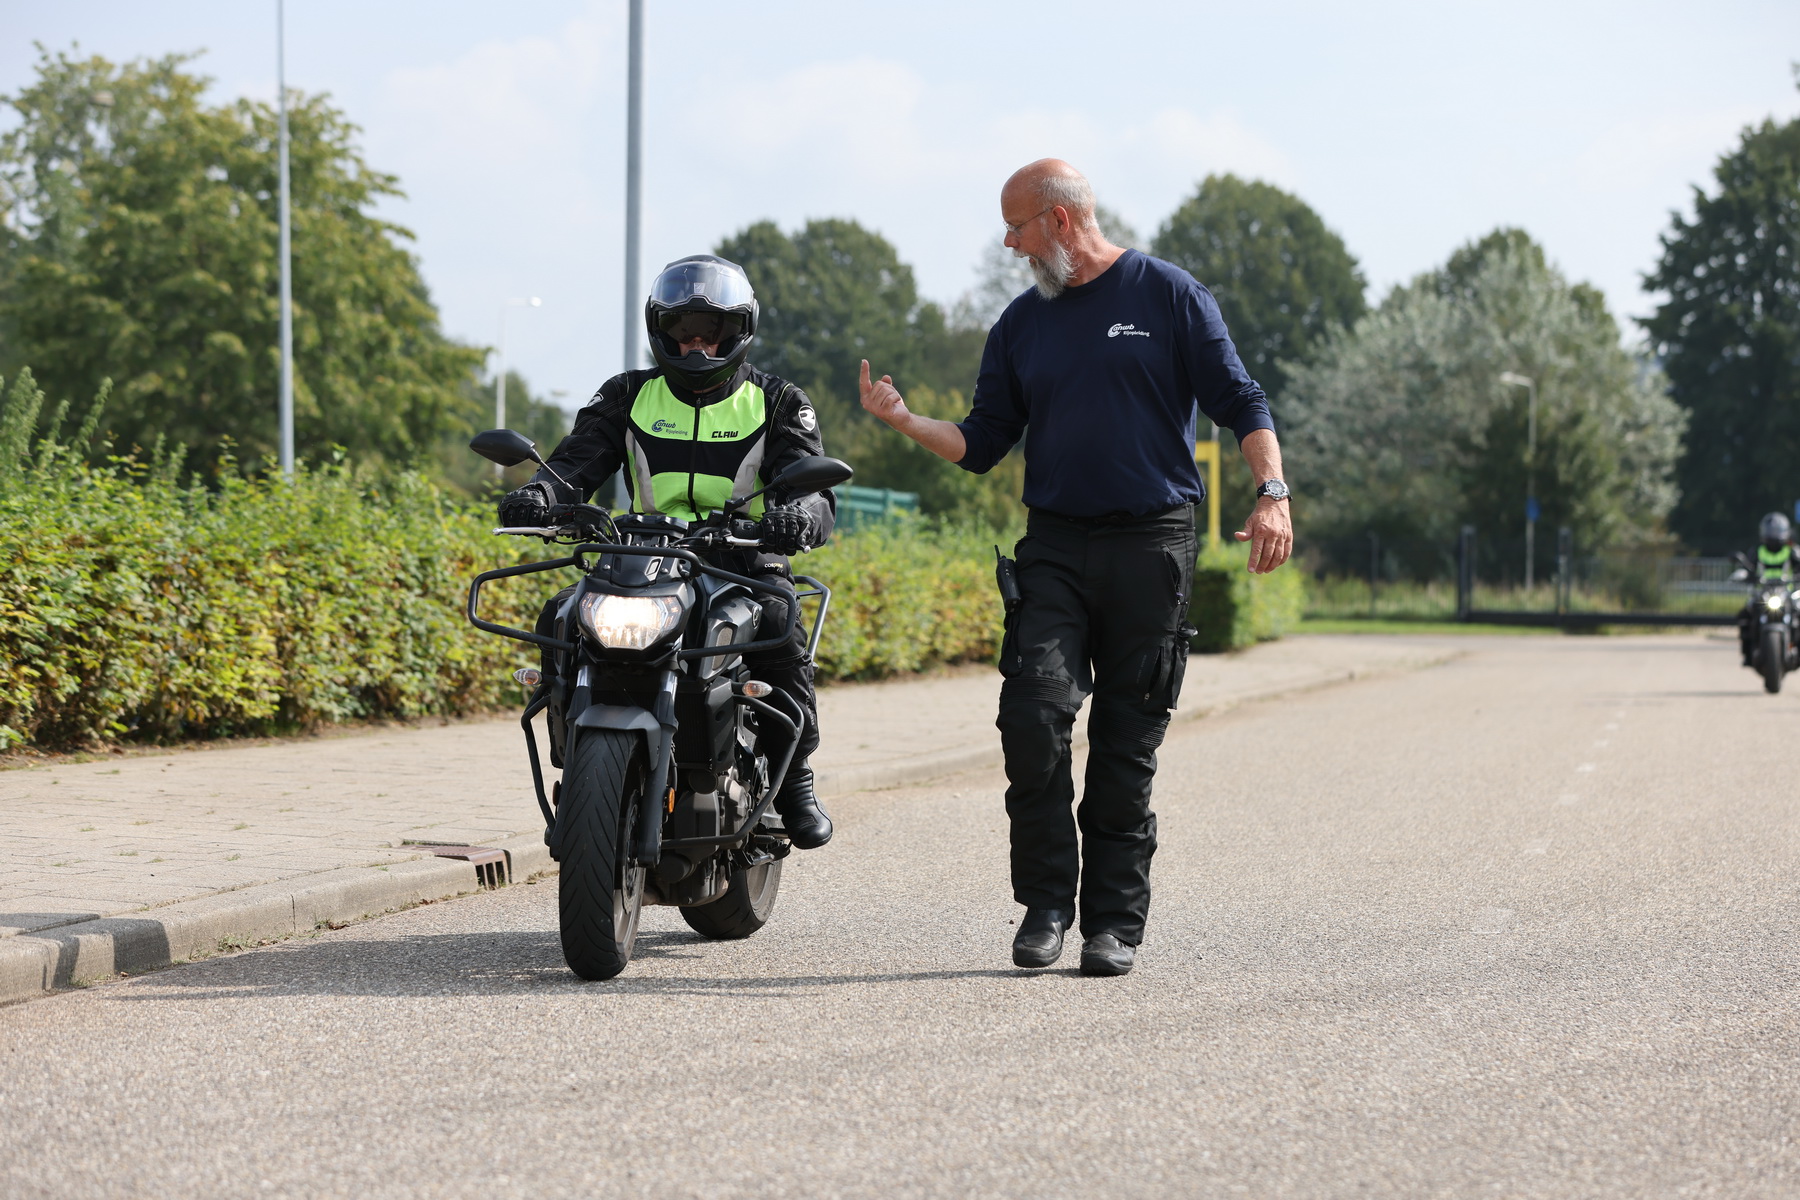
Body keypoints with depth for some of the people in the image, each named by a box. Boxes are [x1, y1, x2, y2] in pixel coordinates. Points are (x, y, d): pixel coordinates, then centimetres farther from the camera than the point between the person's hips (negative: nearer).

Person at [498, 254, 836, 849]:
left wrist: (800, 515, -33)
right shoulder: (629, 396, 13)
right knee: (562, 617, -23)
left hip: (746, 562, -2)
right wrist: (537, 493, -26)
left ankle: (793, 778, -13)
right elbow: (577, 461, -1)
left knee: (779, 628, -34)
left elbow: (815, 489, -6)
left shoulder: (776, 402, 7)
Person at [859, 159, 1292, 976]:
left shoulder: (1167, 294, 4)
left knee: (1127, 742, -1)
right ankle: (1044, 903, -4)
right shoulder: (1021, 324, 15)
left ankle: (1114, 922, 6)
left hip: (1151, 543, -3)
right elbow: (983, 443, 15)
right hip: (1054, 543, 3)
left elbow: (1239, 401, 0)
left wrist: (1271, 493, -14)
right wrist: (906, 421, -2)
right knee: (1034, 714, -15)